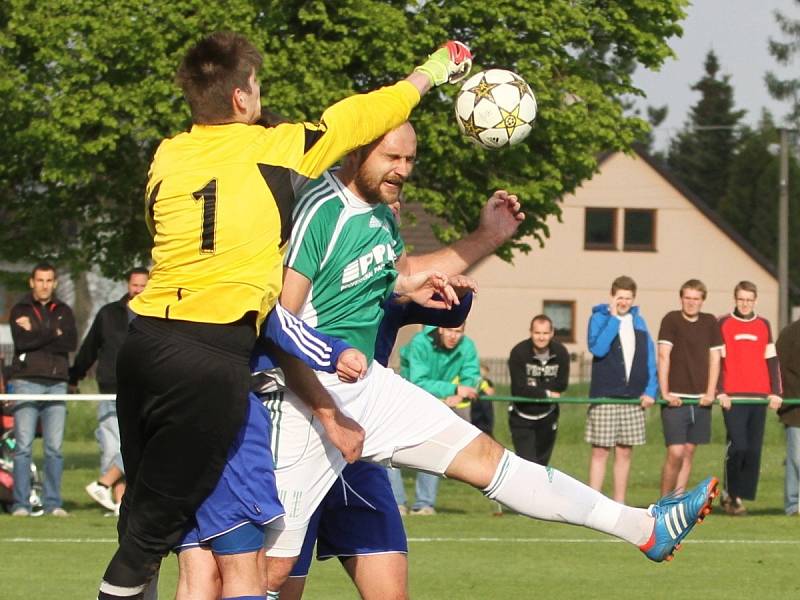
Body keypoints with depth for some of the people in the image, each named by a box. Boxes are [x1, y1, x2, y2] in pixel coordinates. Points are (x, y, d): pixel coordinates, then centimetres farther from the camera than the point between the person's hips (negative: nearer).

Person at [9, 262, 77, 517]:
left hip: (56, 382, 2)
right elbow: (21, 340, -10)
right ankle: (21, 504, -5)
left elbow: (71, 343, -1)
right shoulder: (20, 310, 8)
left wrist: (37, 335, -7)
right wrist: (54, 334, -6)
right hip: (27, 381, -2)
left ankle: (53, 503, 3)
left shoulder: (63, 312, 15)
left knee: (54, 447, -1)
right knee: (23, 446, -6)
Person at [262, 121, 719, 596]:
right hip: (309, 393, -8)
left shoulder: (379, 214, 11)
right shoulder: (319, 211, -18)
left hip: (367, 383, 8)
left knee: (484, 457, 8)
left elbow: (406, 271, 33)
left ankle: (646, 527, 12)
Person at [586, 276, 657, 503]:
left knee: (625, 452, 6)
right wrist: (613, 318, -13)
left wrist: (650, 390, 1)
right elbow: (597, 348, -17)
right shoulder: (599, 318, 0)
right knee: (600, 451, -3)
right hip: (604, 397, -4)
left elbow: (649, 357, 12)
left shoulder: (638, 321, 12)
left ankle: (619, 504, 12)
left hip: (633, 398, 4)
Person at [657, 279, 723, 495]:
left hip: (700, 398, 4)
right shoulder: (671, 320, -4)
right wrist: (665, 392, -15)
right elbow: (663, 356, -9)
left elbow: (715, 358, 8)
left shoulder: (710, 323, 8)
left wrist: (710, 393, -2)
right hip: (675, 398, -4)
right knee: (675, 453, -12)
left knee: (689, 451, 6)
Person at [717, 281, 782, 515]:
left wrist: (775, 392, 5)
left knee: (753, 450, 0)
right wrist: (720, 392, -9)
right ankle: (729, 493, 0)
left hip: (759, 397, 4)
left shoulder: (763, 325, 14)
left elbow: (771, 361, 15)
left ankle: (739, 495, 6)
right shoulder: (723, 325, 4)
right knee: (738, 445, -14)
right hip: (733, 397, -4)